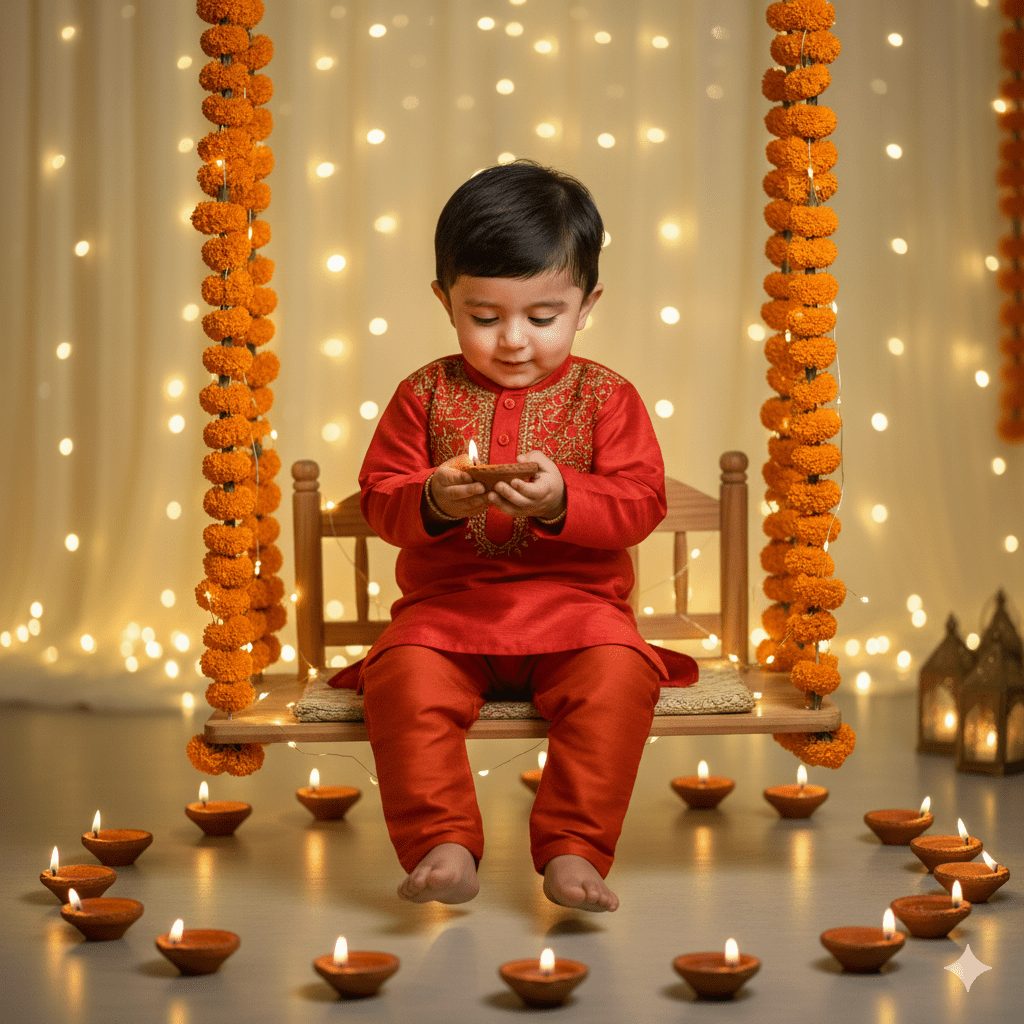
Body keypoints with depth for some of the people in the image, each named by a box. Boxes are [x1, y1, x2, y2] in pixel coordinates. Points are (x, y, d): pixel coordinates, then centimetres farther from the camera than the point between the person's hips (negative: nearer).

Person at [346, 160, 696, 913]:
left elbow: (641, 503, -3)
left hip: (574, 602, 0)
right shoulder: (427, 393, 8)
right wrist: (430, 502, -19)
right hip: (448, 604, 1)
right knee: (404, 674, -29)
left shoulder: (604, 396, 5)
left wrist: (560, 500, -23)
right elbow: (380, 497, 5)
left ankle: (574, 849, -22)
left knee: (620, 672, -30)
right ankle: (444, 846, -24)